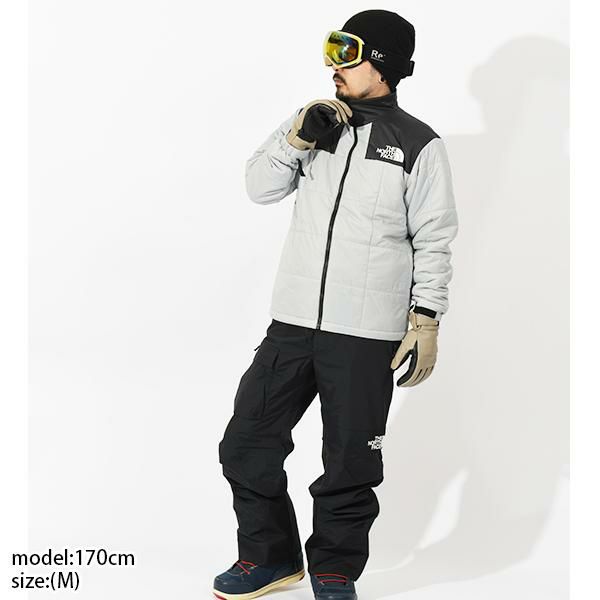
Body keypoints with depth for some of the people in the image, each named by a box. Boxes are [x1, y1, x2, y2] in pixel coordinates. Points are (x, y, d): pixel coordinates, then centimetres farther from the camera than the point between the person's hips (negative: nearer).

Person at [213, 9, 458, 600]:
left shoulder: (419, 145, -1)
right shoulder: (316, 121, 10)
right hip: (292, 322, 4)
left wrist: (426, 317, -6)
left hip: (367, 335, -4)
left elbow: (433, 240, 0)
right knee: (246, 443, 6)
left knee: (349, 462, 4)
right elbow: (260, 187, 7)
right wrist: (296, 137, -9)